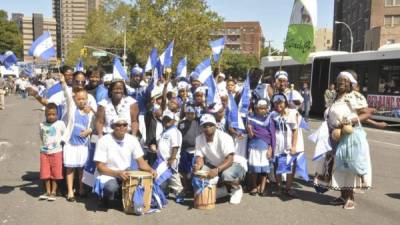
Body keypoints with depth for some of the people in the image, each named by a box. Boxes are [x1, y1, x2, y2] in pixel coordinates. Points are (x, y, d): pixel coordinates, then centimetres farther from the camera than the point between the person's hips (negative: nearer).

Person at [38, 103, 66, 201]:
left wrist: (60, 143, 2)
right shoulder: (42, 125, 2)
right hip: (44, 152, 2)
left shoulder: (60, 124, -5)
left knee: (55, 174, 3)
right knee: (45, 174, 5)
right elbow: (42, 137, 16)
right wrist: (45, 144, 8)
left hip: (56, 152, -2)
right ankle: (47, 192, 18)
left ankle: (53, 192, 15)